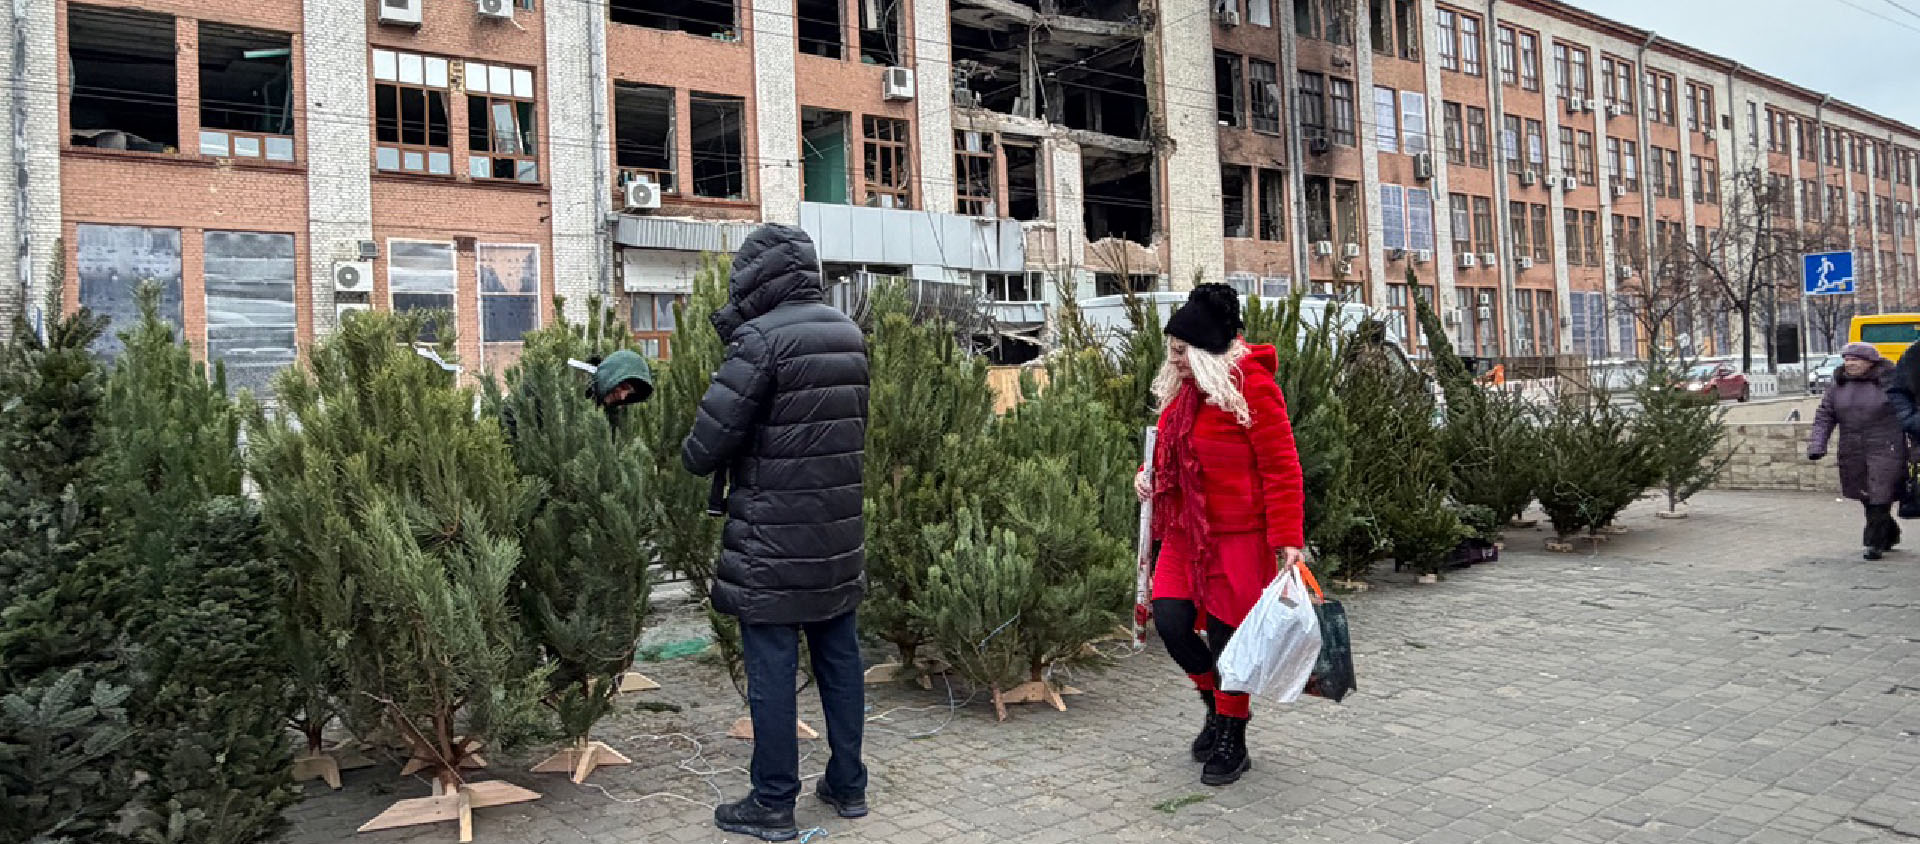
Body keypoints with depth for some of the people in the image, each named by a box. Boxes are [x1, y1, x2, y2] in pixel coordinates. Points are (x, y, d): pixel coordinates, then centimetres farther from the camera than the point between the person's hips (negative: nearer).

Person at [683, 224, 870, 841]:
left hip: (774, 542, -7)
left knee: (772, 671, 3)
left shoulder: (763, 338, -15)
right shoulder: (849, 335, 8)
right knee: (840, 660, 15)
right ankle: (848, 785, 26)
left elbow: (707, 445, -18)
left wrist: (693, 458, 7)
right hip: (839, 538, 7)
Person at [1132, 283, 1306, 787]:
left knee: (1228, 635, 2)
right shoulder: (1180, 389, 10)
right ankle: (1218, 702, 27)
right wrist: (1149, 477, 5)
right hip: (1184, 533, 7)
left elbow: (1281, 467, -16)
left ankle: (1232, 742, 22)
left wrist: (1287, 538, -21)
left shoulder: (1251, 386, -13)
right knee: (1170, 622, -1)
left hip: (1238, 538, -7)